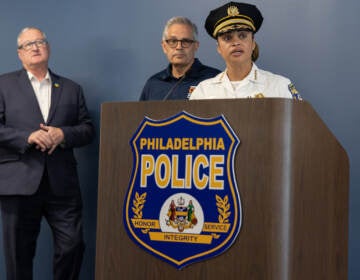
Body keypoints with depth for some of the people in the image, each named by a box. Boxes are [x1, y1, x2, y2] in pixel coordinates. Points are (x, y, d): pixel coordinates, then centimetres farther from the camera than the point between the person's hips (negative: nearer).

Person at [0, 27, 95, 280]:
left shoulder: (71, 89, 16)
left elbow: (88, 130, 11)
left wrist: (63, 134, -8)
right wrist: (28, 137, -14)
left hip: (62, 183, 2)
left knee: (72, 246, -2)